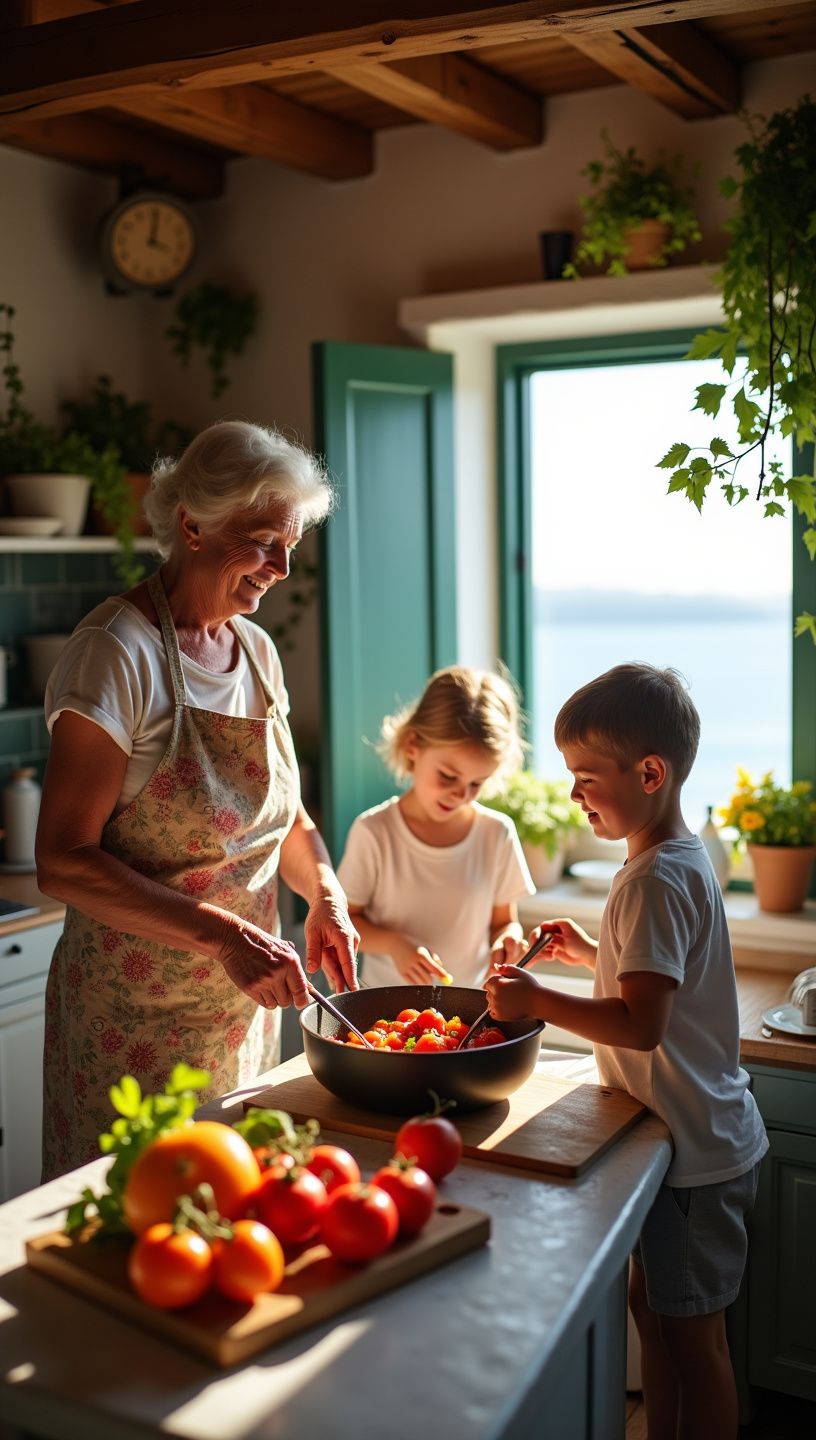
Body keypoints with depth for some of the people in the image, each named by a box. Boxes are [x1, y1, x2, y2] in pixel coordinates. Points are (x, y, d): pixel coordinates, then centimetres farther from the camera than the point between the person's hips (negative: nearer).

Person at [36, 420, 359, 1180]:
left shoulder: (256, 650, 5)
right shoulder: (116, 652, -17)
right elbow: (63, 861, -21)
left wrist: (325, 893, -4)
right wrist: (226, 935, -28)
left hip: (241, 1000, 7)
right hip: (137, 1010, -7)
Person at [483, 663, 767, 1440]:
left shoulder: (655, 880, -25)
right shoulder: (680, 856, 6)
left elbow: (642, 1024, -30)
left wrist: (538, 1000, -26)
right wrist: (593, 952, 10)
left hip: (692, 1149, -10)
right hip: (688, 1134, 10)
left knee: (692, 1332, 6)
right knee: (651, 1306, 21)